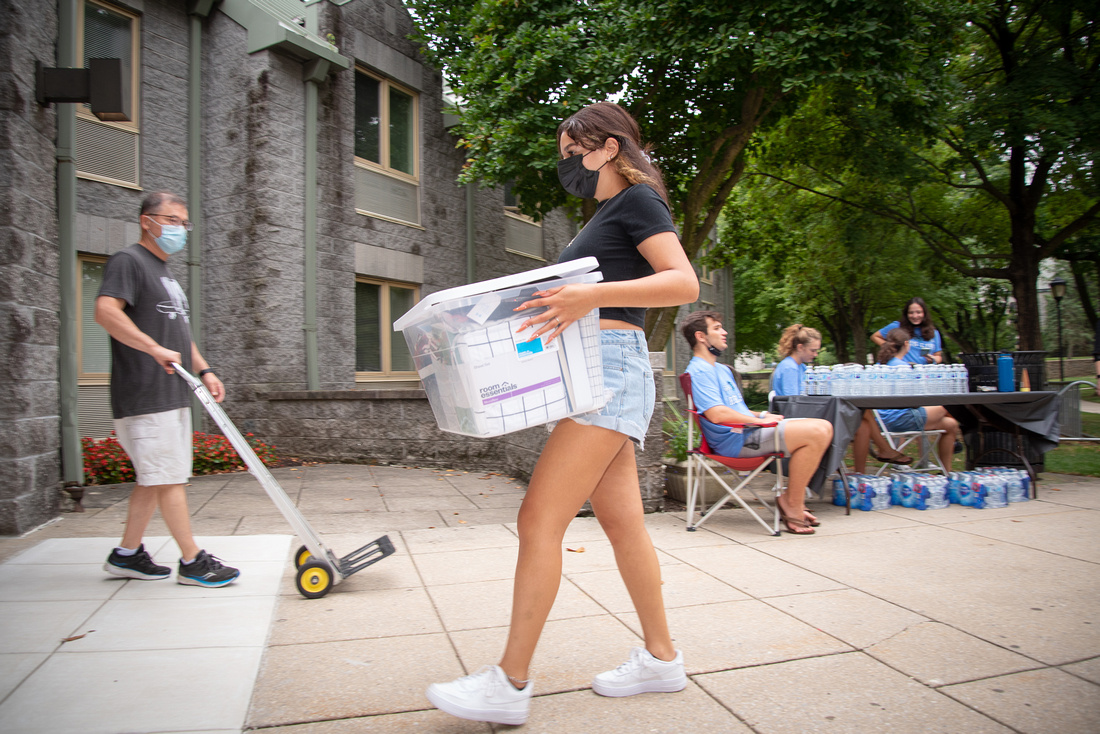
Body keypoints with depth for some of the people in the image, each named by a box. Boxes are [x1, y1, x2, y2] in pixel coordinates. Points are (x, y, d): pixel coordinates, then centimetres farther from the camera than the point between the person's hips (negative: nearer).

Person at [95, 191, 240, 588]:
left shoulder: (165, 273, 23)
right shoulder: (128, 261, -7)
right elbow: (105, 311, -24)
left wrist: (203, 370, 18)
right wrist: (156, 350, -26)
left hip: (172, 395, 10)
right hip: (145, 396, -10)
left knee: (154, 478, 13)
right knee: (170, 478, -6)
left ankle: (127, 555, 24)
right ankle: (192, 562, 0)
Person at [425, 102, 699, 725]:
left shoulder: (637, 199, -3)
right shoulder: (607, 214, 24)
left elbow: (684, 282, -17)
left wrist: (593, 295, -27)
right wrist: (560, 305, 14)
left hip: (611, 366, -10)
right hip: (595, 372, 10)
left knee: (539, 520, -12)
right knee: (622, 522, 11)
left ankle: (510, 683, -5)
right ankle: (661, 658, 22)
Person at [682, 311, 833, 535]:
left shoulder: (722, 370, 25)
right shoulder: (698, 371, -9)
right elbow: (717, 414, -21)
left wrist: (763, 415, 9)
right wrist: (761, 420, -13)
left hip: (748, 432, 10)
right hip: (734, 439, -10)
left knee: (823, 428, 3)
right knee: (816, 433, -20)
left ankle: (792, 499, 3)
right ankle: (793, 508, -12)